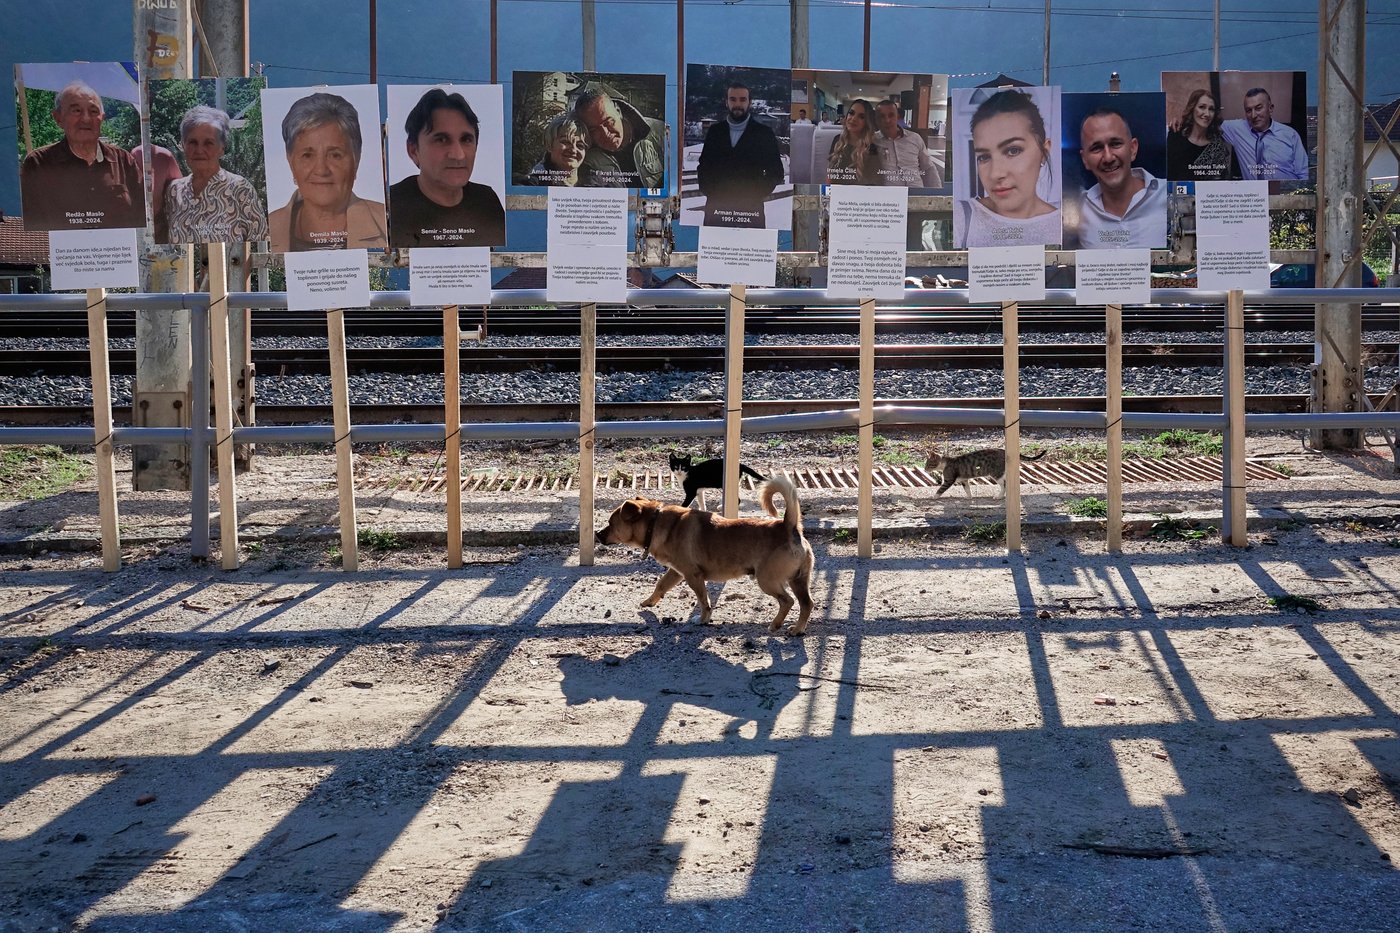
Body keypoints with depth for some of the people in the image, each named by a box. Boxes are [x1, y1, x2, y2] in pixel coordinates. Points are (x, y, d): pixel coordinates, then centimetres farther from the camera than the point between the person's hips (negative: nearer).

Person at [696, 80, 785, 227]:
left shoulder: (764, 133, 4)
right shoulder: (715, 131, 12)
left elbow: (775, 172, 4)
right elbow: (703, 166, 17)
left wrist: (757, 195, -8)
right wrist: (707, 190, 0)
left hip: (750, 208, -2)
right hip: (716, 207, 2)